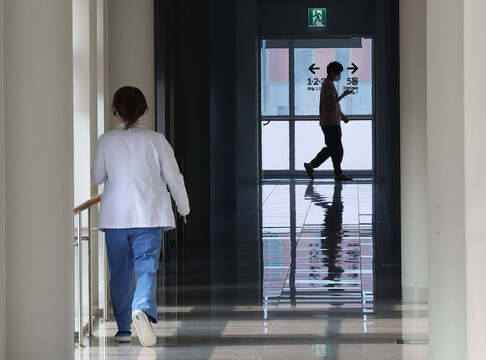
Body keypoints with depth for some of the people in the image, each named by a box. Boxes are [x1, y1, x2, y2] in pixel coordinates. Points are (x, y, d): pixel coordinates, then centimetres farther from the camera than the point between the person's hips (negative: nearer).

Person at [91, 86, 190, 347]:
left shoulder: (106, 141, -1)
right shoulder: (156, 140, -2)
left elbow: (97, 177, 7)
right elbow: (173, 177, 3)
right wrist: (183, 206, 18)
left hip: (115, 217, 1)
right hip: (148, 216, -1)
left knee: (120, 272, 12)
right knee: (146, 267, -3)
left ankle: (123, 328, 19)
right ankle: (143, 309, -31)